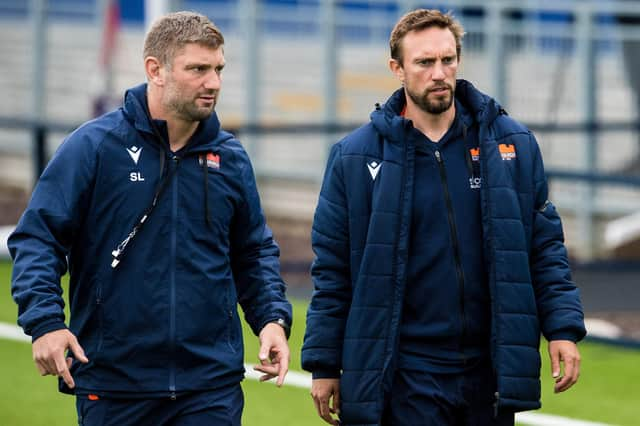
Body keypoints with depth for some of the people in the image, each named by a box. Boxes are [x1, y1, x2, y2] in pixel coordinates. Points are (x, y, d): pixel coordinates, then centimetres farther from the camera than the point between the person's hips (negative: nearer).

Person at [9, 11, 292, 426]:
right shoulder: (95, 146, -5)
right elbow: (37, 237, -6)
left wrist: (273, 317, 3)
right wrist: (44, 321, -19)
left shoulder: (230, 158, 8)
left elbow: (254, 252, 20)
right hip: (112, 384, -2)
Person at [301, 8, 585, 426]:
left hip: (491, 373, 2)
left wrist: (563, 328, -2)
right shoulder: (356, 156, -1)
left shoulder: (513, 144, 4)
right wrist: (324, 365, 1)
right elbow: (332, 270, 2)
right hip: (406, 376, -2)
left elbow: (545, 247, 8)